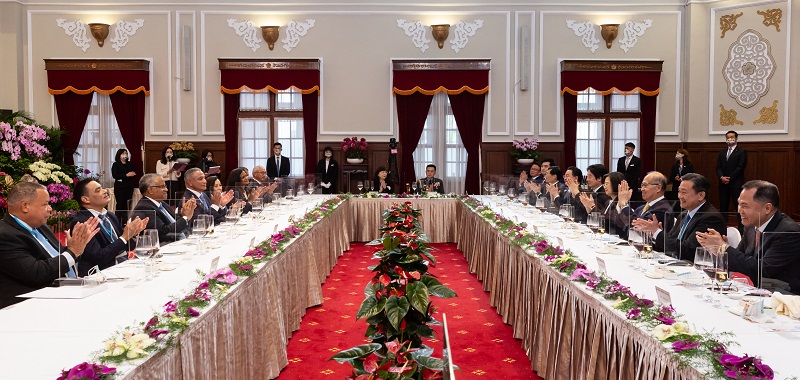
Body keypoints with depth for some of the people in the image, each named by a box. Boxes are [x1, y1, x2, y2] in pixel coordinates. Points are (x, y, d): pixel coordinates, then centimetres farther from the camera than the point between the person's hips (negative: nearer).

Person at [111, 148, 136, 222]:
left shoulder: (130, 164, 17)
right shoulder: (116, 164, 3)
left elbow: (134, 173, 18)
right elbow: (114, 175, -8)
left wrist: (133, 174, -7)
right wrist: (126, 175, -15)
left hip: (129, 186, 4)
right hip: (119, 186, -4)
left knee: (127, 204, 0)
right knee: (120, 204, -7)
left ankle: (125, 221, 4)